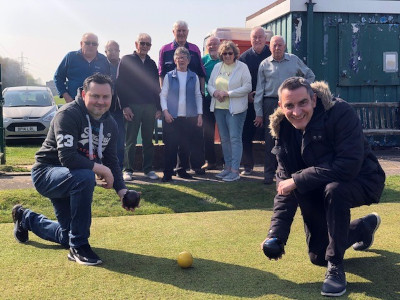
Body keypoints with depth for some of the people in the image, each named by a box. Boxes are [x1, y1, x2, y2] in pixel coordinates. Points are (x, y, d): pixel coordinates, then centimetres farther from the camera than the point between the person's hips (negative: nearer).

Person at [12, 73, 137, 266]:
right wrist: (101, 169, -27)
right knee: (85, 177, -39)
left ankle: (26, 218, 44)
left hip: (72, 179, 8)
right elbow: (67, 158, -34)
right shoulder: (68, 115, -24)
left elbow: (111, 161, 4)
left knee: (67, 237, 15)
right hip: (47, 174, -8)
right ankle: (78, 247, -24)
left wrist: (121, 190, -10)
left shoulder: (110, 124, 0)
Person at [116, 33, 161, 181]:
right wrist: (125, 106, -12)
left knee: (148, 140, 7)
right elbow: (120, 84, -3)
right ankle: (128, 170, 7)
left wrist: (158, 108, 9)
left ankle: (148, 169, 14)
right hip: (132, 106, -4)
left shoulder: (152, 64, 16)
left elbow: (156, 87, 17)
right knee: (130, 140, 0)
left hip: (150, 107, 4)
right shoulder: (126, 60, 3)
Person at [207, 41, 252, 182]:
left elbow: (247, 87, -11)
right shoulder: (217, 67, 13)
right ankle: (227, 166, 20)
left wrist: (227, 93, -15)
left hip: (235, 109, -6)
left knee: (235, 138, -7)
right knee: (224, 138, 11)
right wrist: (215, 92, -8)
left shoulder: (242, 67, -4)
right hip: (219, 107, 6)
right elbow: (210, 85, 16)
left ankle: (235, 170, -5)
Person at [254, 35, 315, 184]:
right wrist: (258, 113, 2)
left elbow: (310, 75, 21)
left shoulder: (294, 60, 9)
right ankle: (269, 174, 5)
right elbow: (259, 90, 6)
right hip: (271, 104, 0)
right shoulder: (264, 64, 8)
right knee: (270, 140, -1)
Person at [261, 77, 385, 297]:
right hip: (320, 188, 6)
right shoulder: (284, 130, -10)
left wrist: (298, 180, -32)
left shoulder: (340, 113, -28)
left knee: (334, 190, -40)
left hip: (362, 181, -6)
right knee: (317, 257, 12)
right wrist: (276, 235, -19)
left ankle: (335, 267, -20)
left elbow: (349, 165, -36)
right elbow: (285, 183, -10)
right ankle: (364, 227, 41)